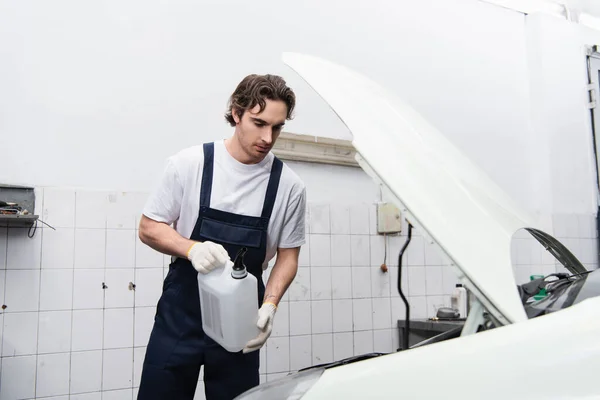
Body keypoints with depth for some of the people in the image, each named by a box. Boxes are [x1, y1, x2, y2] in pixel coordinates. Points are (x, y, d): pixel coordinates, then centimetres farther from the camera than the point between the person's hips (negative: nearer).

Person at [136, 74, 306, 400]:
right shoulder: (189, 163, -9)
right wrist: (192, 248, -21)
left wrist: (270, 304, -14)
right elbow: (149, 228, -2)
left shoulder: (290, 186, -7)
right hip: (180, 313, 0)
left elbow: (287, 255, 3)